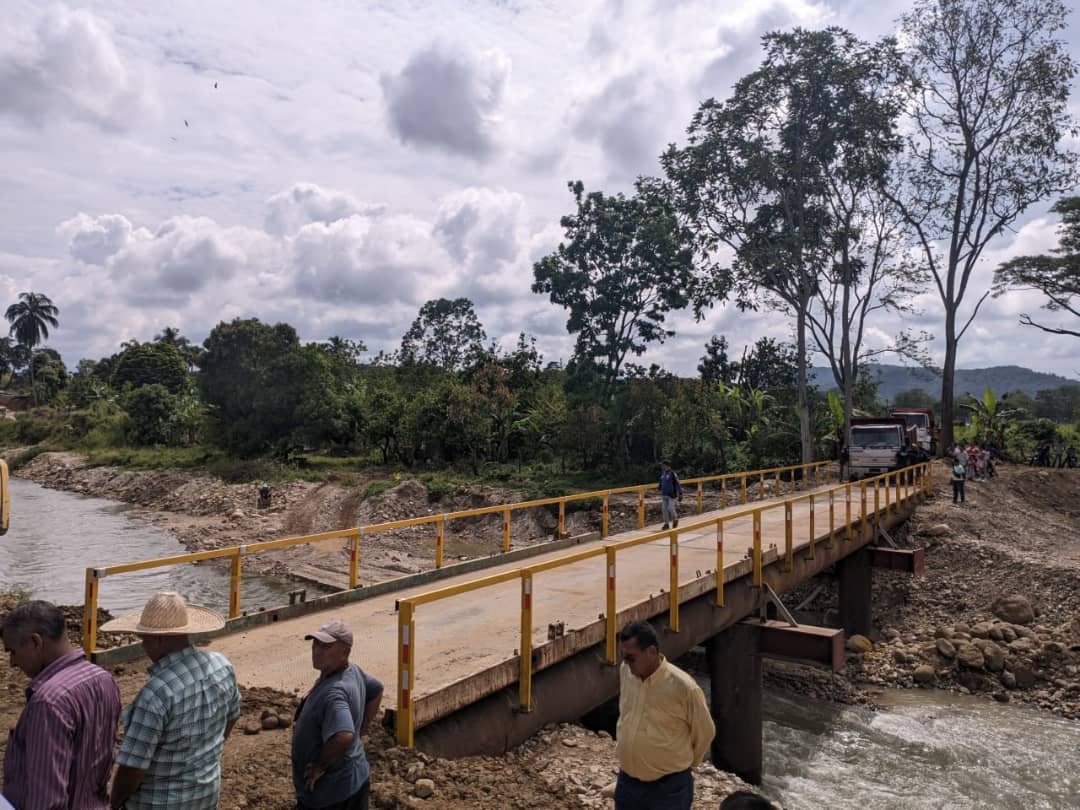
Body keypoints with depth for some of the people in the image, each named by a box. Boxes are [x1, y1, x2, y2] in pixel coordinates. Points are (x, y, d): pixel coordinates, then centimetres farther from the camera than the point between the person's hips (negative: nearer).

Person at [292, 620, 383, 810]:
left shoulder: (333, 692, -30)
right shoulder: (353, 671, -3)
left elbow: (343, 737, -43)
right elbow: (376, 690, 15)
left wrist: (321, 767, -26)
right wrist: (359, 729, 11)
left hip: (332, 793, -8)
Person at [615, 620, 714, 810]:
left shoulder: (683, 687, -23)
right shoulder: (625, 672, -6)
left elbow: (704, 732, -6)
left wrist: (684, 762, 7)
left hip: (669, 787, -5)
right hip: (627, 782, 5)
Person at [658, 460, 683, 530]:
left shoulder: (672, 473, -15)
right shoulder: (662, 473, 8)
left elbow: (677, 484, -13)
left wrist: (680, 494, -14)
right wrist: (659, 487, 6)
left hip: (672, 495, -7)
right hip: (664, 495, 7)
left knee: (670, 508, -8)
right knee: (664, 509, 4)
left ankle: (675, 519, 20)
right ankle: (666, 523, 13)